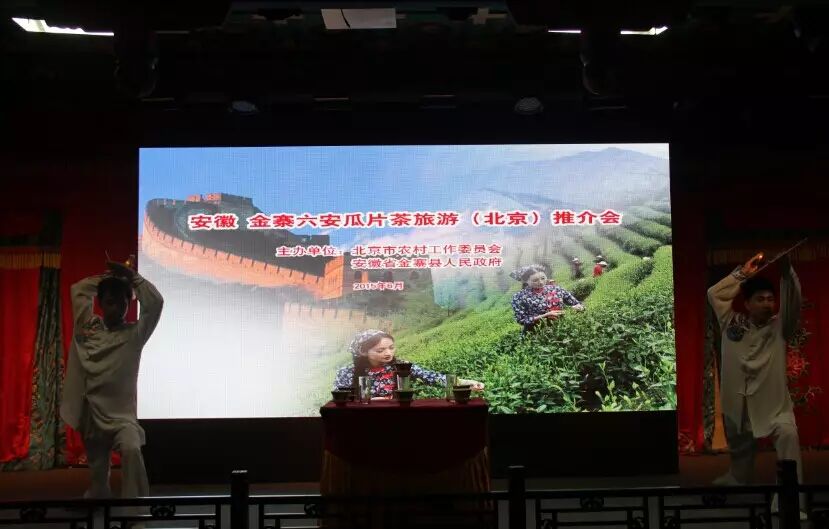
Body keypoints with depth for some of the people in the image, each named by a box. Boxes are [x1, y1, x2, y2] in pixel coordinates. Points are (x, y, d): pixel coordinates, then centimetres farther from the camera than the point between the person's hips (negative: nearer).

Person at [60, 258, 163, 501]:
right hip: (91, 415, 4)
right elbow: (78, 291, 15)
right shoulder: (89, 328, 6)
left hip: (122, 415, -4)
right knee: (98, 474, 14)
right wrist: (108, 276, 10)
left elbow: (155, 302, -16)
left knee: (132, 450, -32)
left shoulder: (134, 334, -3)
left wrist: (131, 275, -9)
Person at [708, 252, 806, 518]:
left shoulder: (779, 327, -2)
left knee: (788, 435, -28)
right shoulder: (733, 323, 3)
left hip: (773, 403, -2)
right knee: (739, 450, 17)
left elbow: (792, 300, -17)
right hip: (738, 402, 2)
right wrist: (743, 273, 0)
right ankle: (734, 482, 47)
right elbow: (714, 294, 3)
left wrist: (786, 269, -32)